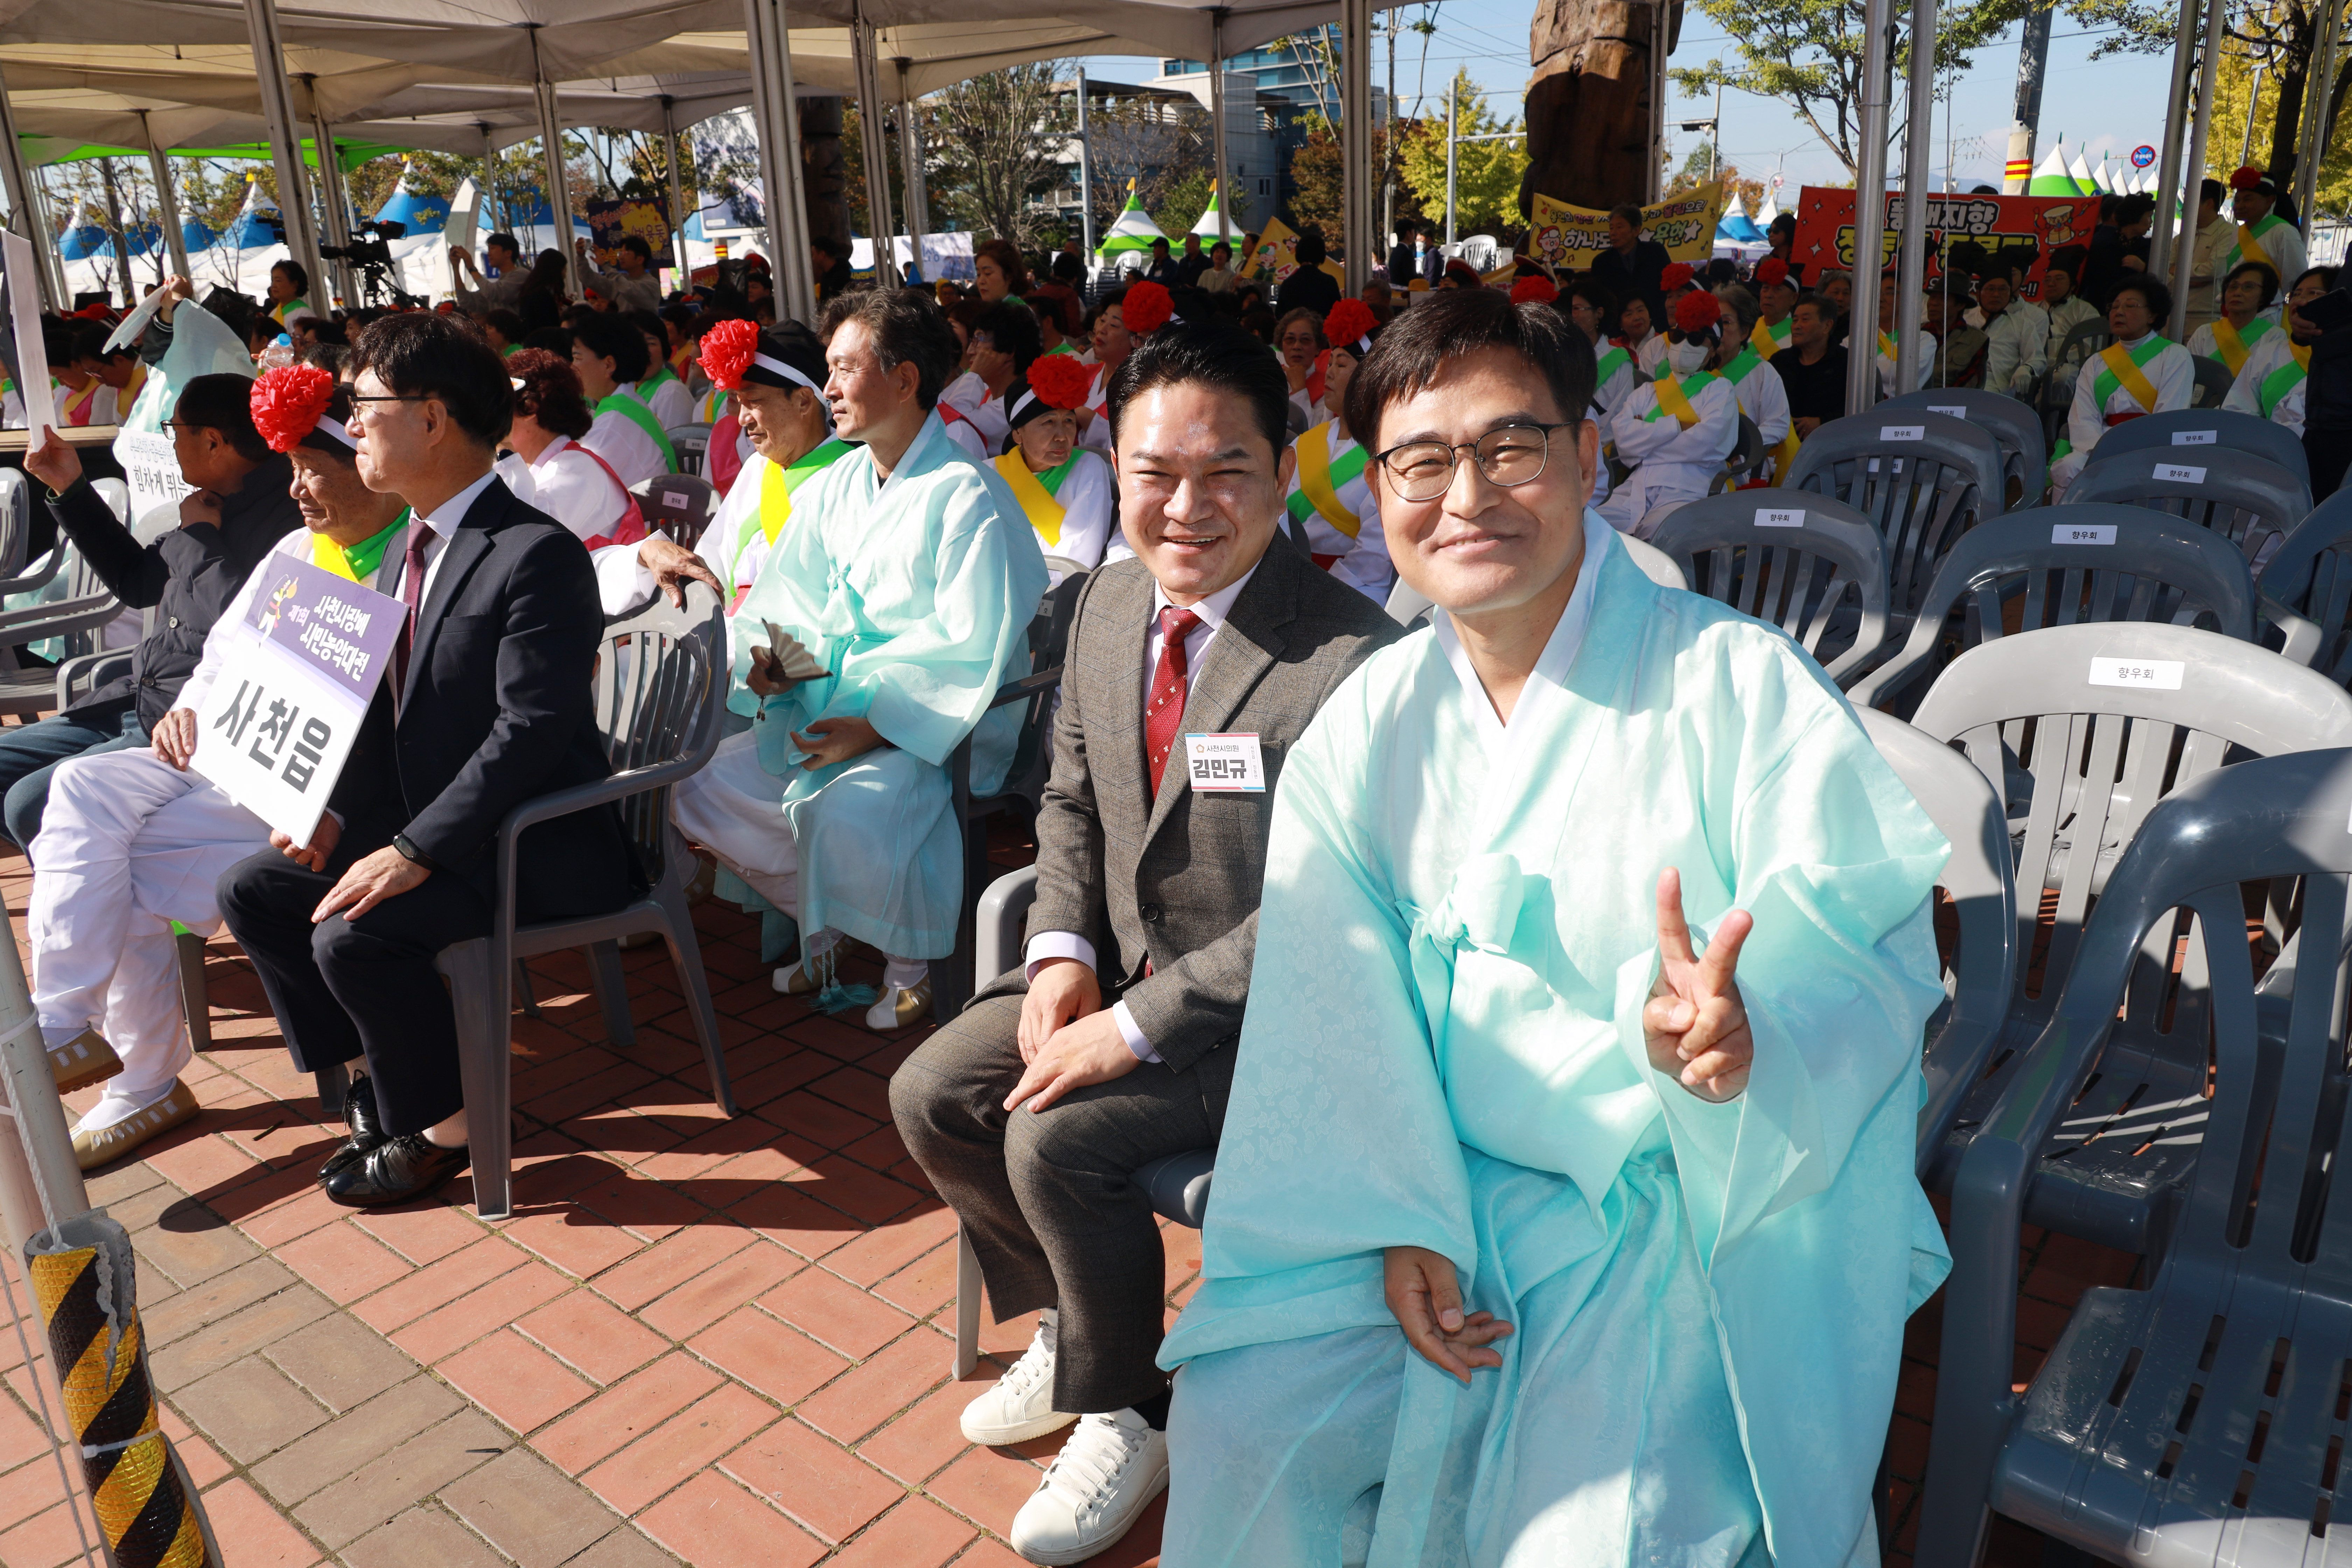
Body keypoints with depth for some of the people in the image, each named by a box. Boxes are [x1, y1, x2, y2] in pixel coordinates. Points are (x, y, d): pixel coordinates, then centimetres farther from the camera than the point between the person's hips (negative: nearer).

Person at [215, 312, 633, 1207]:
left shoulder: (537, 554, -19)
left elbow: (530, 730, -25)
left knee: (352, 933, -26)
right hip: (414, 818, 10)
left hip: (534, 845, -10)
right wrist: (337, 811, -1)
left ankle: (442, 1123, -1)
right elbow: (390, 709, 14)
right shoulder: (413, 547, 12)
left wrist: (416, 850, -27)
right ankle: (379, 1077, 17)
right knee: (252, 890, 5)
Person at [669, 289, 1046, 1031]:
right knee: (702, 788, -3)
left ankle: (911, 964, -3)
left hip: (933, 729, -8)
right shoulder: (832, 488, 11)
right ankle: (820, 924, 16)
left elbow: (971, 654, -18)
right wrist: (767, 657, -7)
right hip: (828, 713, 8)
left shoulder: (967, 498, -14)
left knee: (845, 814, -32)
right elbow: (785, 599, 16)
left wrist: (875, 727, -24)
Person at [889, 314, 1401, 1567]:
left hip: (1263, 1008, -7)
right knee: (931, 1096, 1)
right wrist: (1061, 950, -5)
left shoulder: (1350, 661, -26)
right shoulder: (1110, 600, 0)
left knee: (1058, 1140, -22)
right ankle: (1068, 1327, 26)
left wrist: (1140, 1025, -24)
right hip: (1116, 965, 8)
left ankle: (1127, 1414, 8)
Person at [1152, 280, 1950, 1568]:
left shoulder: (1739, 686, -11)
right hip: (1442, 1181, 4)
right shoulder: (1365, 726, 1)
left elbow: (1873, 950, -12)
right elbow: (1339, 1014, -2)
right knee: (1231, 1429, -9)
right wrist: (1400, 1221, -12)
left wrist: (1744, 1028, -34)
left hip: (1702, 1196, -3)